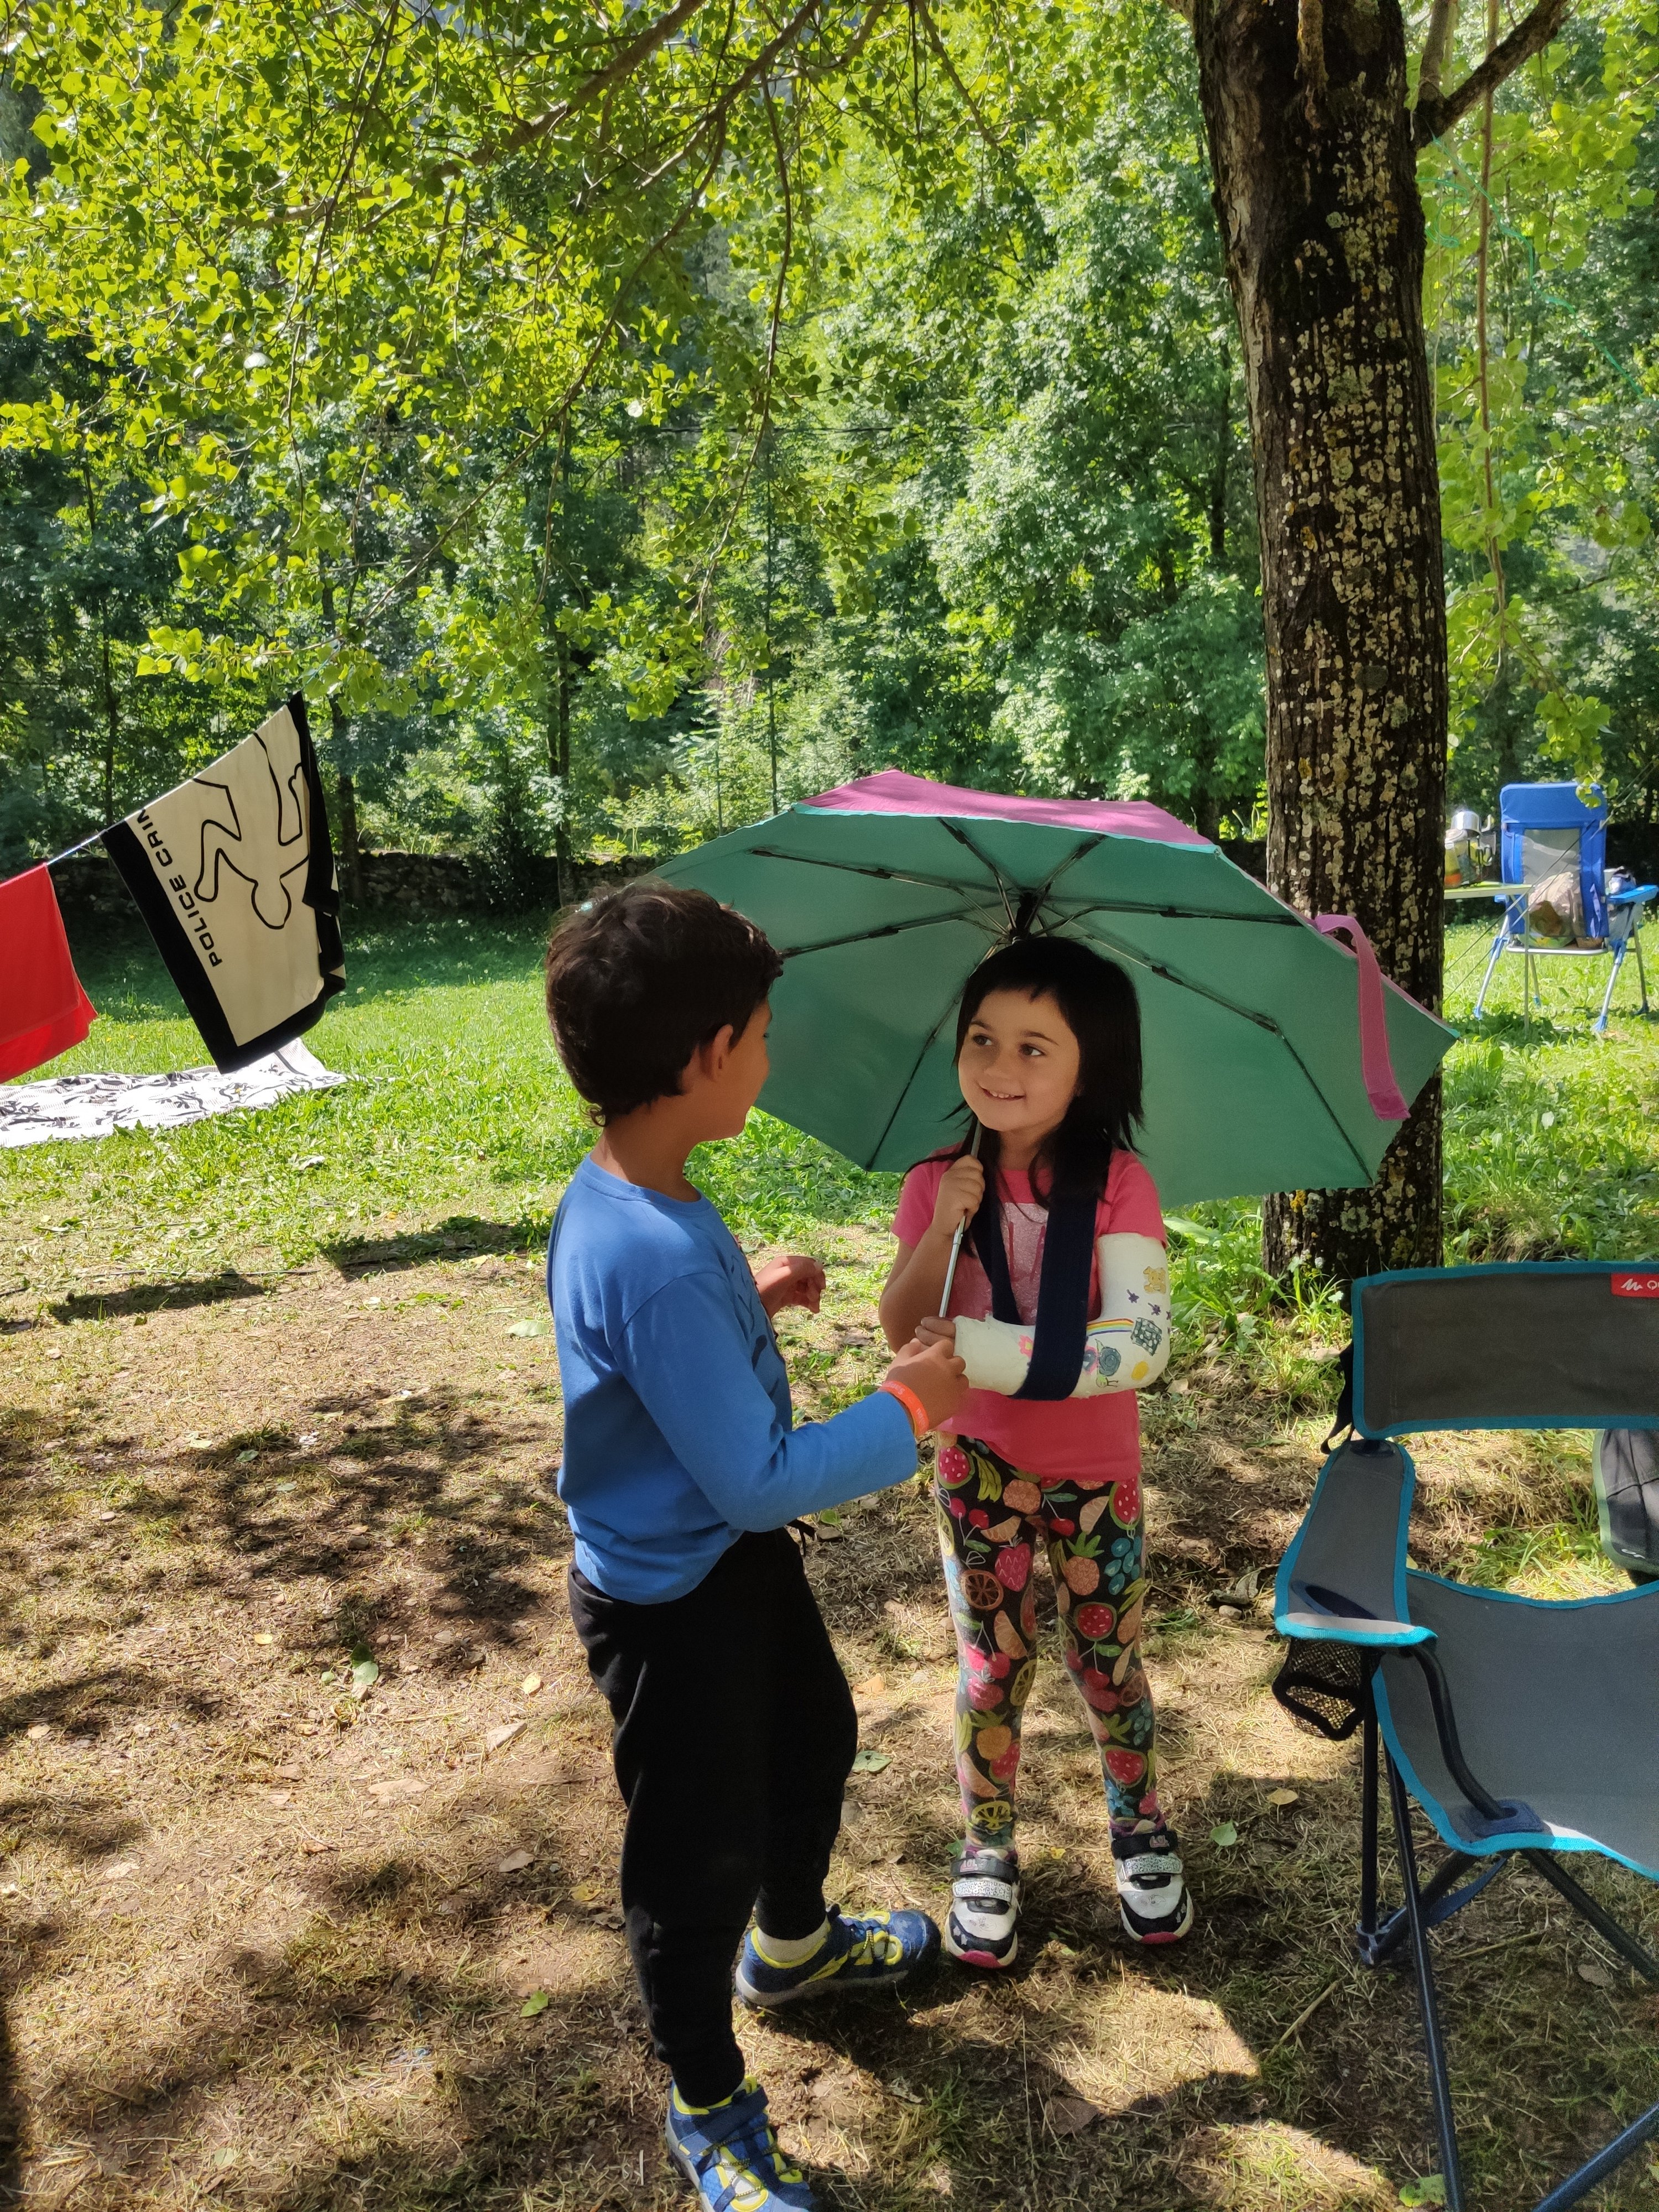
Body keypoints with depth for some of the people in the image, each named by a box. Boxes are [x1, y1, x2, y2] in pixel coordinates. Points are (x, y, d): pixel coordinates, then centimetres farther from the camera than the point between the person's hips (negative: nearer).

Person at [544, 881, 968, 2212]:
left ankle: (794, 1945, 60)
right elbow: (755, 1480, -29)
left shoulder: (623, 1198, -6)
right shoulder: (660, 1263, -36)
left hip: (739, 1557, 10)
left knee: (814, 1739, 31)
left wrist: (752, 1304, 7)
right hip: (673, 1602, -10)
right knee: (702, 1856, 13)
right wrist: (908, 1408, -19)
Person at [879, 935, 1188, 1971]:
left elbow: (1142, 1344, -27)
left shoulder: (1119, 1184, -17)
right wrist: (943, 1232, -29)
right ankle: (988, 1849, 38)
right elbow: (902, 1332, -13)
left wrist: (990, 1352, -34)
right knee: (992, 1670, 14)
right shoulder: (939, 1185, -10)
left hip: (1096, 1474, -1)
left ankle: (1142, 1826, 44)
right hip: (981, 1467, 1)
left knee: (1110, 1667, 17)